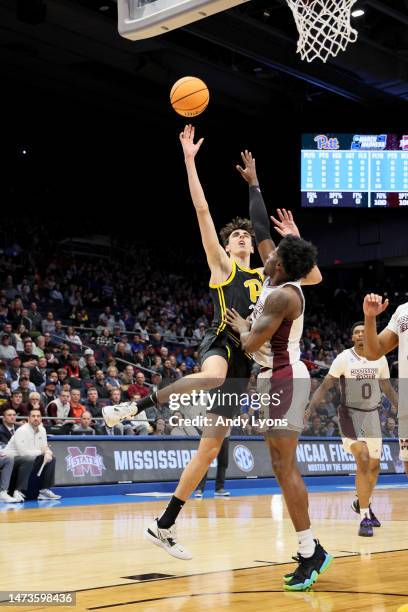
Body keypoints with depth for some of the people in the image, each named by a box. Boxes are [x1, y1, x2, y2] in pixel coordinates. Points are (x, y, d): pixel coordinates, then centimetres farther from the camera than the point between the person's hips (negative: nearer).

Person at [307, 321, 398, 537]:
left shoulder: (380, 359, 0)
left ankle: (361, 503, 39)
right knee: (363, 461, -20)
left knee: (374, 466, 12)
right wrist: (309, 409, -20)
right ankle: (365, 517, -14)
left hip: (372, 414, 5)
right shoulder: (344, 358, -12)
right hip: (350, 414, -5)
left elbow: (387, 388, 13)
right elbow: (325, 386, -10)